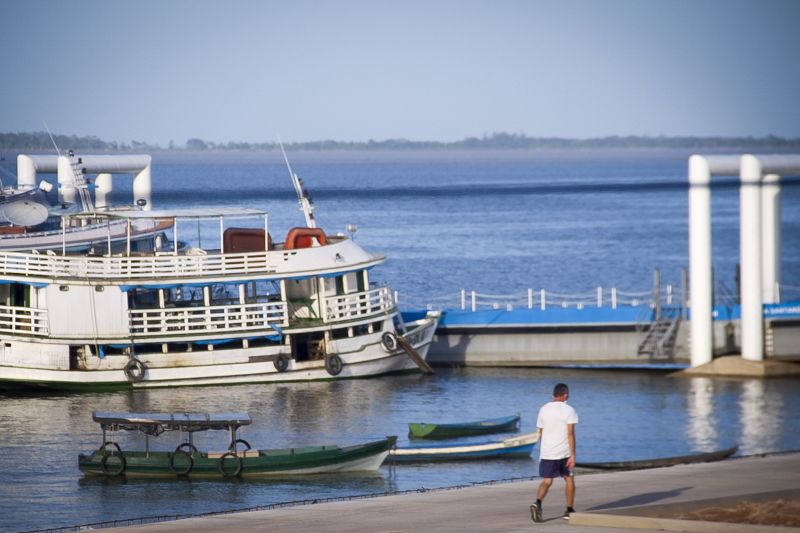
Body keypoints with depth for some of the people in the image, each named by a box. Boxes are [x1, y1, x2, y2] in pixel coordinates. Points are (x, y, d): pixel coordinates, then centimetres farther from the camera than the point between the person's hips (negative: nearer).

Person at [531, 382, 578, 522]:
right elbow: (570, 433, -14)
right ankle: (569, 510, 21)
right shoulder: (568, 410, -7)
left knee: (547, 481, 3)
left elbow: (541, 433, 11)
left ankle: (537, 503, -24)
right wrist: (573, 455, -15)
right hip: (564, 453, -3)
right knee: (569, 479, 16)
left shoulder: (543, 410, 6)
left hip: (546, 453, 3)